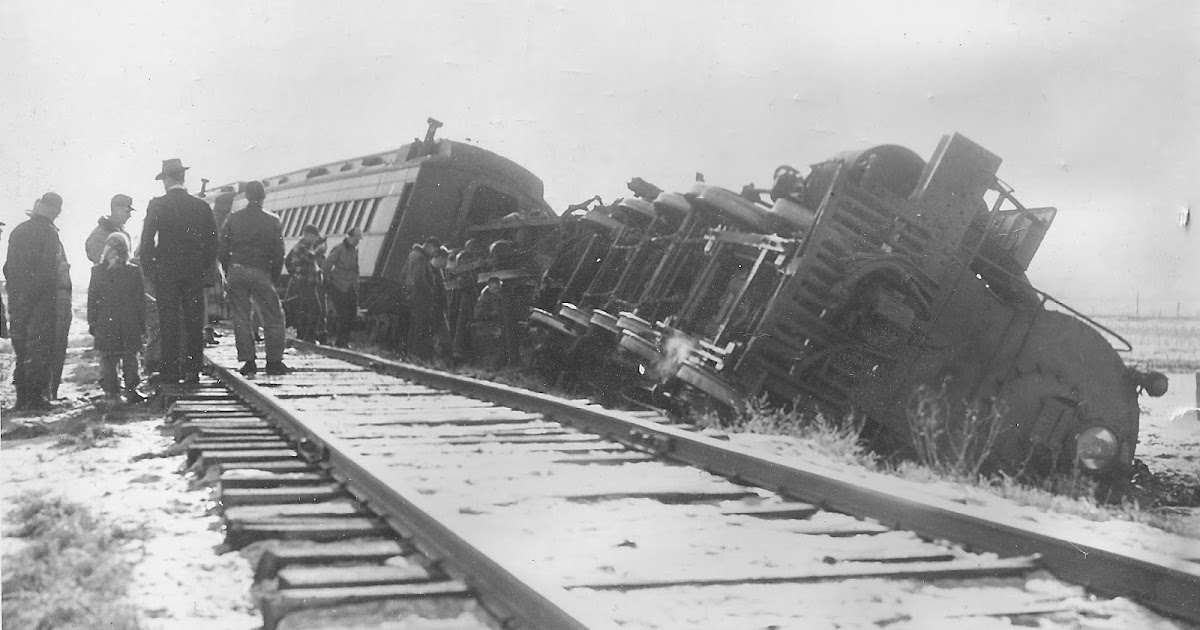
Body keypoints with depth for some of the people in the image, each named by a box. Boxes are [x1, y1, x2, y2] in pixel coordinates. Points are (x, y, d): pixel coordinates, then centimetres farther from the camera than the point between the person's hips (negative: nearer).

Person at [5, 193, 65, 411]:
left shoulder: (17, 231, 12)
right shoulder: (49, 233, -9)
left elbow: (8, 267, 15)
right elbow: (48, 269, -17)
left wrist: (15, 294, 19)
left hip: (17, 301, 6)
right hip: (41, 302, -6)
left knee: (21, 349, 12)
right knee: (39, 349, -3)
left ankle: (22, 397, 15)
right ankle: (36, 398, -4)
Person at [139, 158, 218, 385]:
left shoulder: (157, 205, -4)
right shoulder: (201, 206, 3)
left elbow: (147, 239, -5)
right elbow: (212, 241, 5)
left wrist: (148, 267, 5)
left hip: (165, 272, -2)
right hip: (195, 272, 2)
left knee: (168, 323, 1)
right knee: (194, 323, 4)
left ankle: (169, 372, 1)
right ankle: (192, 371, 4)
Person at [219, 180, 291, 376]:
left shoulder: (233, 219, 3)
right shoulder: (272, 222, -1)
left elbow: (222, 249, 3)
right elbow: (278, 255, -2)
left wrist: (228, 274, 12)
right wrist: (274, 279, 7)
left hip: (236, 271, 2)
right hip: (260, 272, -2)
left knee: (241, 318, 7)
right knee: (274, 318, 6)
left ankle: (248, 362, 5)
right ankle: (274, 361, 4)